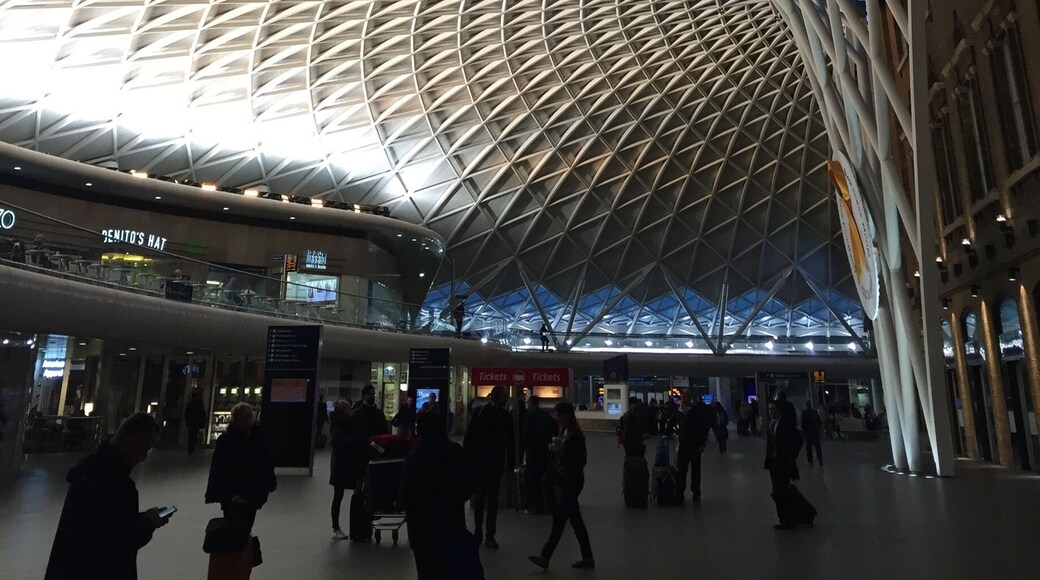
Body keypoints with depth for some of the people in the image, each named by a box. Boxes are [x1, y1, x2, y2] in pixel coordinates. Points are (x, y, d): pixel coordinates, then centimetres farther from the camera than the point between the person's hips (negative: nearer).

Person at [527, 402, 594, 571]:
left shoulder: (576, 435, -15)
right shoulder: (564, 432, 10)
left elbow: (582, 461, -16)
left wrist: (561, 452, -20)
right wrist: (556, 450, -3)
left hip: (573, 482, -9)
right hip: (565, 480, 9)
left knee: (559, 518, -5)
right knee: (575, 520, 12)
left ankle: (545, 557, -1)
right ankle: (587, 558, 21)